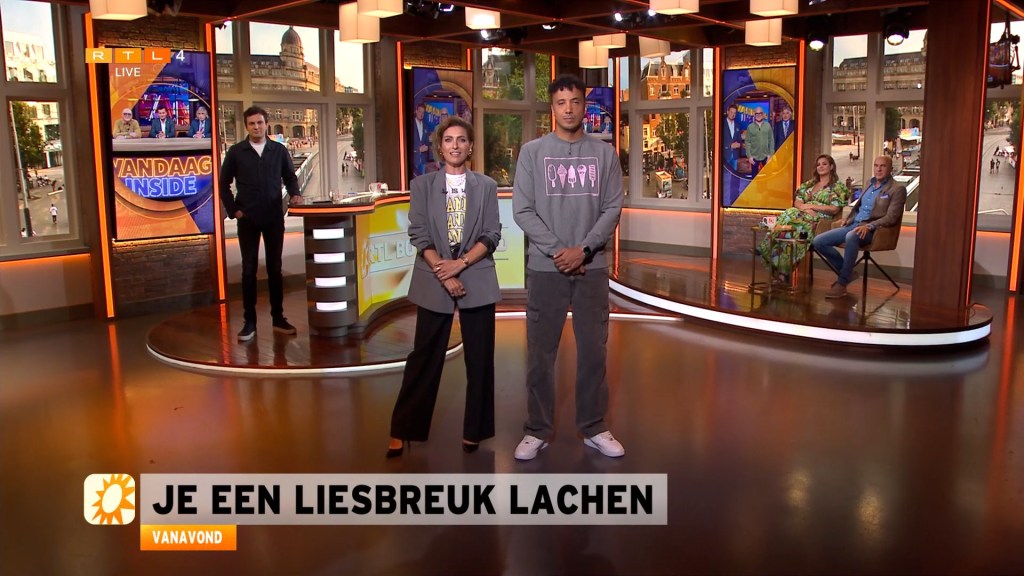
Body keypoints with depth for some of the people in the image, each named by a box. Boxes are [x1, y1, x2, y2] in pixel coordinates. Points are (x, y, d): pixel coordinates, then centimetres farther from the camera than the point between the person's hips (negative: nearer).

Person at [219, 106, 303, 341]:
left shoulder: (279, 150, 4)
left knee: (275, 268, 8)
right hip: (248, 219, -1)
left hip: (274, 218, 1)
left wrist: (295, 193, -6)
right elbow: (224, 183, 7)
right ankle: (249, 321, 9)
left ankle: (278, 318, 16)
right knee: (249, 270, 3)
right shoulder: (236, 152, 2)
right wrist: (233, 210, -1)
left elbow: (290, 176, 13)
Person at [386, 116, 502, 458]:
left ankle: (474, 431, 18)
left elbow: (492, 235, 0)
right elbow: (419, 234, -3)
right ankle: (402, 430, 14)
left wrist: (460, 264, -13)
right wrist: (444, 274, -13)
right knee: (424, 358, 3)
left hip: (478, 280, 1)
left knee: (479, 359, 5)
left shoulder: (486, 186, 6)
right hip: (433, 282, -1)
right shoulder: (422, 185, 4)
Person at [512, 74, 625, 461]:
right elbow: (522, 210, -4)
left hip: (592, 267, 1)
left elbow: (613, 208, 1)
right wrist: (557, 251, -12)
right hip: (545, 267, -1)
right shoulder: (533, 152, 2)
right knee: (540, 353, 4)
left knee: (594, 350, 7)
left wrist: (584, 249, -12)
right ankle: (537, 431, 15)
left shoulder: (604, 153, 6)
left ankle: (594, 428, 20)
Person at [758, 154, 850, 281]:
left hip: (820, 220, -5)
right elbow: (797, 202, 14)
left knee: (789, 218, -33)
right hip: (803, 215, 5)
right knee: (788, 215, -29)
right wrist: (805, 208, -8)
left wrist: (811, 206, -8)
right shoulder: (808, 184, 24)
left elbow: (834, 209, -5)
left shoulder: (838, 186, 7)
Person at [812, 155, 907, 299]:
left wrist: (869, 226, -25)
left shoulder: (897, 189, -2)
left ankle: (842, 283, -32)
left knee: (851, 237, -42)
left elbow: (891, 217, -11)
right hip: (853, 225, 8)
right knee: (818, 241, -9)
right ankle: (846, 272, 6)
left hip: (872, 230, -8)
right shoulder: (870, 185, 20)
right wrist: (848, 219, 9)